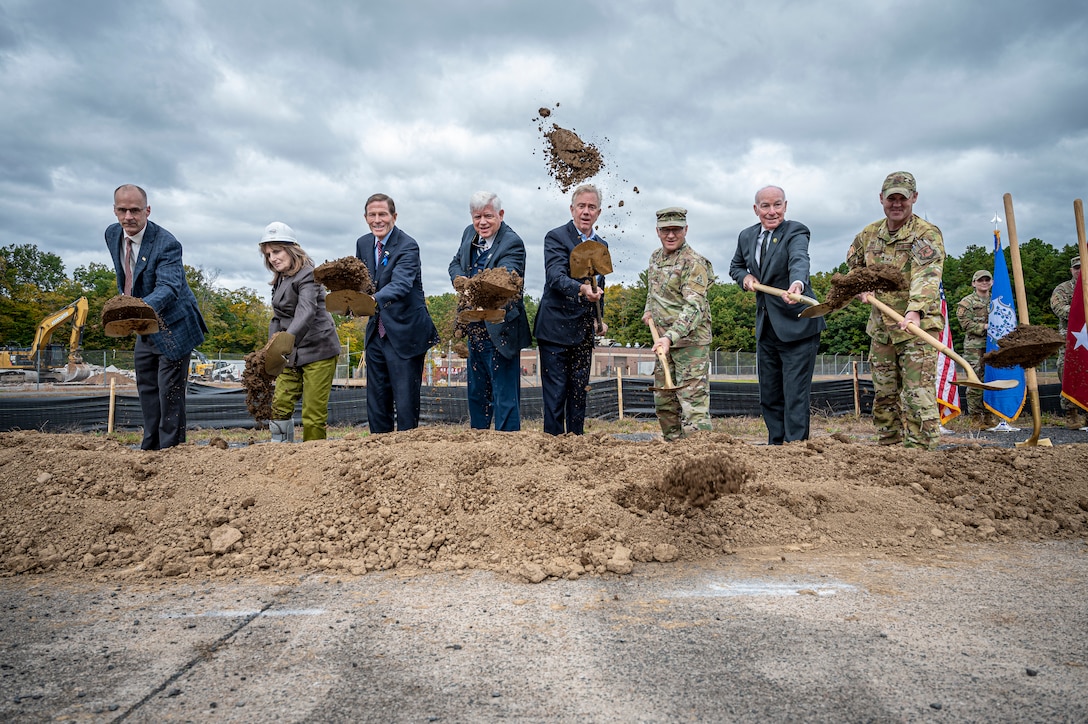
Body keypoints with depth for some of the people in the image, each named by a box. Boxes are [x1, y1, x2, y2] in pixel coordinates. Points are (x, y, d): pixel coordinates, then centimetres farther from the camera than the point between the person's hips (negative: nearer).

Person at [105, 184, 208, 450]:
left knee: (169, 391, -6)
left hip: (173, 327, -8)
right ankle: (150, 447, 27)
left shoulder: (166, 244, -24)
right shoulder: (112, 234, 0)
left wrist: (142, 307, -54)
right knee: (146, 389, 15)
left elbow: (169, 287, -36)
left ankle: (170, 449, 4)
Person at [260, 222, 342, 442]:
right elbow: (278, 317, 17)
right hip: (292, 353, 8)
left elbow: (306, 311, -32)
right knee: (279, 403, 3)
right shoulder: (280, 280, 14)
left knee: (313, 412, -7)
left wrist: (289, 337, -49)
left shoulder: (307, 276, -14)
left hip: (318, 350, -8)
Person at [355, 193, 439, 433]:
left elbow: (401, 284, -28)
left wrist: (374, 299, -47)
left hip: (405, 333, -7)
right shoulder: (362, 244, 8)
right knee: (376, 401, 12)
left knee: (405, 401, -2)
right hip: (376, 332, 7)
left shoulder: (407, 246, -13)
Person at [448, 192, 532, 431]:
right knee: (476, 391, 21)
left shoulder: (512, 243, -18)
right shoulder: (470, 233, 6)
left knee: (505, 393, -3)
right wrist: (459, 279, -10)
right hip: (475, 327, 8)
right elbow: (456, 263, 15)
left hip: (500, 329, -8)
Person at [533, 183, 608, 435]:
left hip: (583, 333, 6)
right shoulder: (556, 237, -7)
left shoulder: (601, 245, 14)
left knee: (579, 394, 12)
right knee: (555, 395, -4)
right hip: (556, 329, -6)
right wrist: (581, 289, -40)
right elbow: (555, 277, -23)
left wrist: (598, 320, 12)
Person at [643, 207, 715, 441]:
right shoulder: (655, 257, 11)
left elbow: (694, 308, -25)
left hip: (690, 341, -8)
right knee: (663, 403, 15)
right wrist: (649, 310, 13)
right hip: (664, 341, 8)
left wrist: (669, 337, -35)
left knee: (694, 400, -12)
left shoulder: (693, 263, -15)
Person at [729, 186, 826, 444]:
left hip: (796, 326, -7)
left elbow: (799, 260, -32)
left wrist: (797, 284, -54)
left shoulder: (796, 231, -12)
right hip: (765, 328, 7)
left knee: (795, 396, -7)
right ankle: (776, 446, 27)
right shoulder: (747, 236, 7)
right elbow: (735, 266, 24)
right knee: (769, 397, 14)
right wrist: (745, 276, 0)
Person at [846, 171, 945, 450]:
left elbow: (927, 276, -27)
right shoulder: (868, 234, 8)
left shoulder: (927, 234, -10)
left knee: (919, 396, -9)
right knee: (884, 397, 13)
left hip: (917, 326, -6)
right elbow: (853, 263, 29)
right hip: (881, 329, 6)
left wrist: (916, 310, -43)